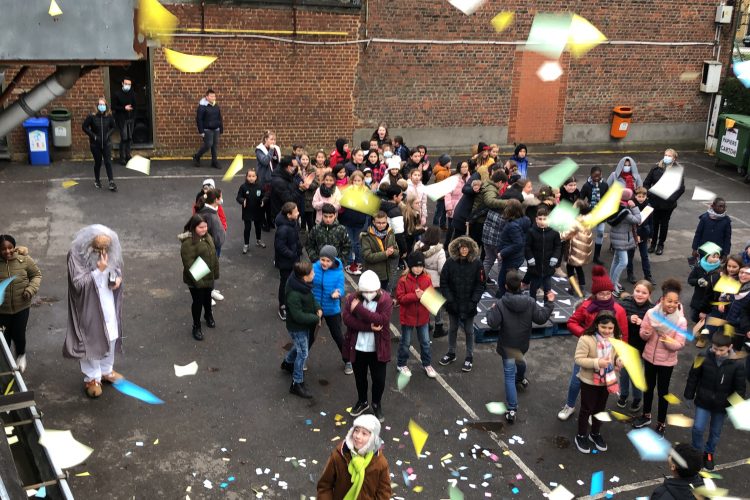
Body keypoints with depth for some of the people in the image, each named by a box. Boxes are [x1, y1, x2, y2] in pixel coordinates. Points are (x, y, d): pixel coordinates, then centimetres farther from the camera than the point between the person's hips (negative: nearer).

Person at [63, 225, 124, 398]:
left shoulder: (111, 251, -7)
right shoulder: (76, 255, -22)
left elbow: (118, 270, 10)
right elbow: (78, 283, -23)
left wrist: (118, 278, -12)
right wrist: (99, 270, -31)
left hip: (109, 304, 5)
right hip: (89, 306, -5)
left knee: (110, 337, 18)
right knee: (91, 340, 6)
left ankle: (106, 371, 38)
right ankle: (92, 378, 23)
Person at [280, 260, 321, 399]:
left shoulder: (304, 284, -10)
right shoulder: (293, 294, -37)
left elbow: (311, 296, 8)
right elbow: (298, 316, -31)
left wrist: (318, 308, -8)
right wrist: (316, 318, -21)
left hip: (305, 324, 9)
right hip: (297, 327, -9)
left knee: (300, 346, 29)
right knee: (302, 353, 1)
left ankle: (287, 363, 57)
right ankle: (297, 384, 16)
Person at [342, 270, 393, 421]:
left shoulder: (385, 299, -14)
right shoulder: (352, 298, -9)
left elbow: (382, 320, -27)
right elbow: (347, 319, -19)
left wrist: (359, 308, -28)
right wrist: (369, 326, -27)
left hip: (378, 349, -2)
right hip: (357, 347, 2)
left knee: (379, 379, 10)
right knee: (360, 377, 20)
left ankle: (377, 404, 36)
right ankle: (362, 402, 45)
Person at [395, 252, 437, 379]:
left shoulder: (427, 279, -4)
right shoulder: (404, 280, -15)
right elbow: (400, 298, -17)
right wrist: (415, 296, -27)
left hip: (423, 316, 3)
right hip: (408, 316, -3)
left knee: (425, 342, 14)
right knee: (405, 342, 12)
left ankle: (427, 364, 31)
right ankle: (401, 364, 30)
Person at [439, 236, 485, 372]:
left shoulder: (477, 263, -10)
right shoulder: (450, 262, -8)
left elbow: (480, 285, -7)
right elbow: (443, 283, -5)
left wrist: (473, 302, -14)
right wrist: (450, 300, -12)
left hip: (468, 305, -1)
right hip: (453, 304, 2)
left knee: (469, 331, 10)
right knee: (452, 329, 18)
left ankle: (469, 357, 24)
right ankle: (451, 353, 35)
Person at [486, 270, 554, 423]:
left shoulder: (500, 304, -20)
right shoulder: (530, 302, -12)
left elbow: (493, 323, -21)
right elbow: (541, 318, -7)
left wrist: (491, 311, -2)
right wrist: (549, 303, 4)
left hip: (507, 345, -4)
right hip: (523, 343, 4)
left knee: (509, 375, 2)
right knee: (521, 361, 37)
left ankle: (512, 410, -3)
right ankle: (520, 379, 68)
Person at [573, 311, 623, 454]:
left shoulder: (615, 339, -8)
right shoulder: (586, 339, -26)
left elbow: (617, 354, 8)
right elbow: (579, 359, -25)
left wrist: (619, 360, -15)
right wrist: (597, 363, -35)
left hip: (607, 381, 5)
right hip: (589, 381, -5)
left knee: (600, 409, 22)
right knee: (587, 409, 11)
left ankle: (595, 434, 42)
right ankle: (581, 436, 30)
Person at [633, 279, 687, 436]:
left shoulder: (681, 321, -18)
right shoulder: (651, 313, -14)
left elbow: (680, 345, -18)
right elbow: (643, 335, -8)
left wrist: (670, 341, -37)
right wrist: (646, 333, -30)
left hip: (667, 361, -2)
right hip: (649, 357, 2)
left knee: (662, 391, 10)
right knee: (649, 387, 21)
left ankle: (661, 423, 28)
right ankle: (646, 416, 42)